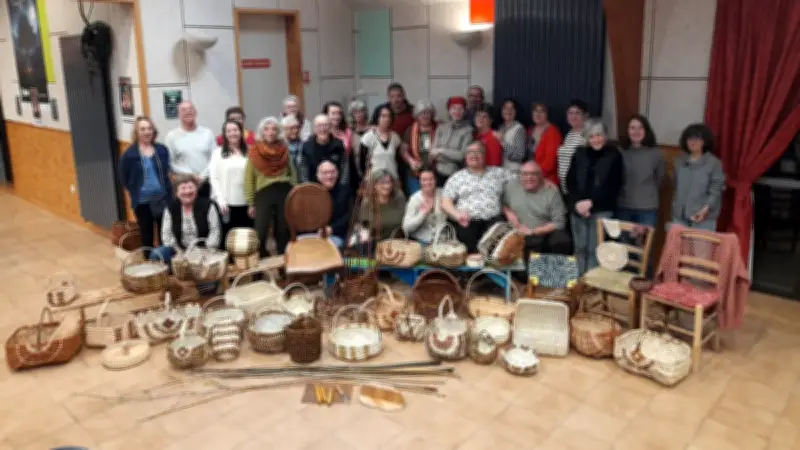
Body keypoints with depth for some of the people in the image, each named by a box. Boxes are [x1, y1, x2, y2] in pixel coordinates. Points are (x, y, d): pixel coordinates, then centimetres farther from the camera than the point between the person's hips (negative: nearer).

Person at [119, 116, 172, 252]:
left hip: (163, 199, 2)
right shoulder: (129, 154, -6)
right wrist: (136, 191, 0)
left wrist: (168, 192, 4)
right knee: (147, 236, 9)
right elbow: (124, 178, 1)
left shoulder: (162, 150, 3)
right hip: (142, 201, -2)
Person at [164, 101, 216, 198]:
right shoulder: (172, 136, 1)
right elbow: (169, 162, -3)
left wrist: (203, 176, -8)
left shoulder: (208, 133, 4)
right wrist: (190, 176, -9)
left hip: (206, 182, 1)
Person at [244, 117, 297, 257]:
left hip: (284, 192, 2)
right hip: (263, 194, -2)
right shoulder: (254, 152, 3)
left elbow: (293, 172, 15)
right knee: (260, 232, -8)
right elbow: (248, 180, 5)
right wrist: (251, 203, 1)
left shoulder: (284, 149, 10)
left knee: (283, 231, 7)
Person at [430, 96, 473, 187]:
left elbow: (463, 154, -10)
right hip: (440, 174, 3)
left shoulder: (468, 130, -6)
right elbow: (433, 153, 3)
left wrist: (442, 151, -8)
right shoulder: (441, 128, 6)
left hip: (456, 175, -3)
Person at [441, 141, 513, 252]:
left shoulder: (499, 173, 22)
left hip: (493, 219, 1)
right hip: (467, 221, -1)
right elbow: (445, 202, 10)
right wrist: (457, 215, -9)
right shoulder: (457, 177, 19)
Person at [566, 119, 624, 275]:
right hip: (578, 208, 3)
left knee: (595, 249, -3)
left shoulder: (614, 155, -1)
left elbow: (614, 186, -6)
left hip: (602, 210, -3)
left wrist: (591, 202, -13)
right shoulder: (579, 153, 8)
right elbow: (570, 181, 7)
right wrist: (578, 202, -9)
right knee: (580, 247, 8)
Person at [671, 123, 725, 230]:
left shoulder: (714, 163, -3)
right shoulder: (679, 161, 13)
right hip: (680, 216, 4)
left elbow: (716, 191, -8)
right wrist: (675, 207, 12)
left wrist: (705, 209, -20)